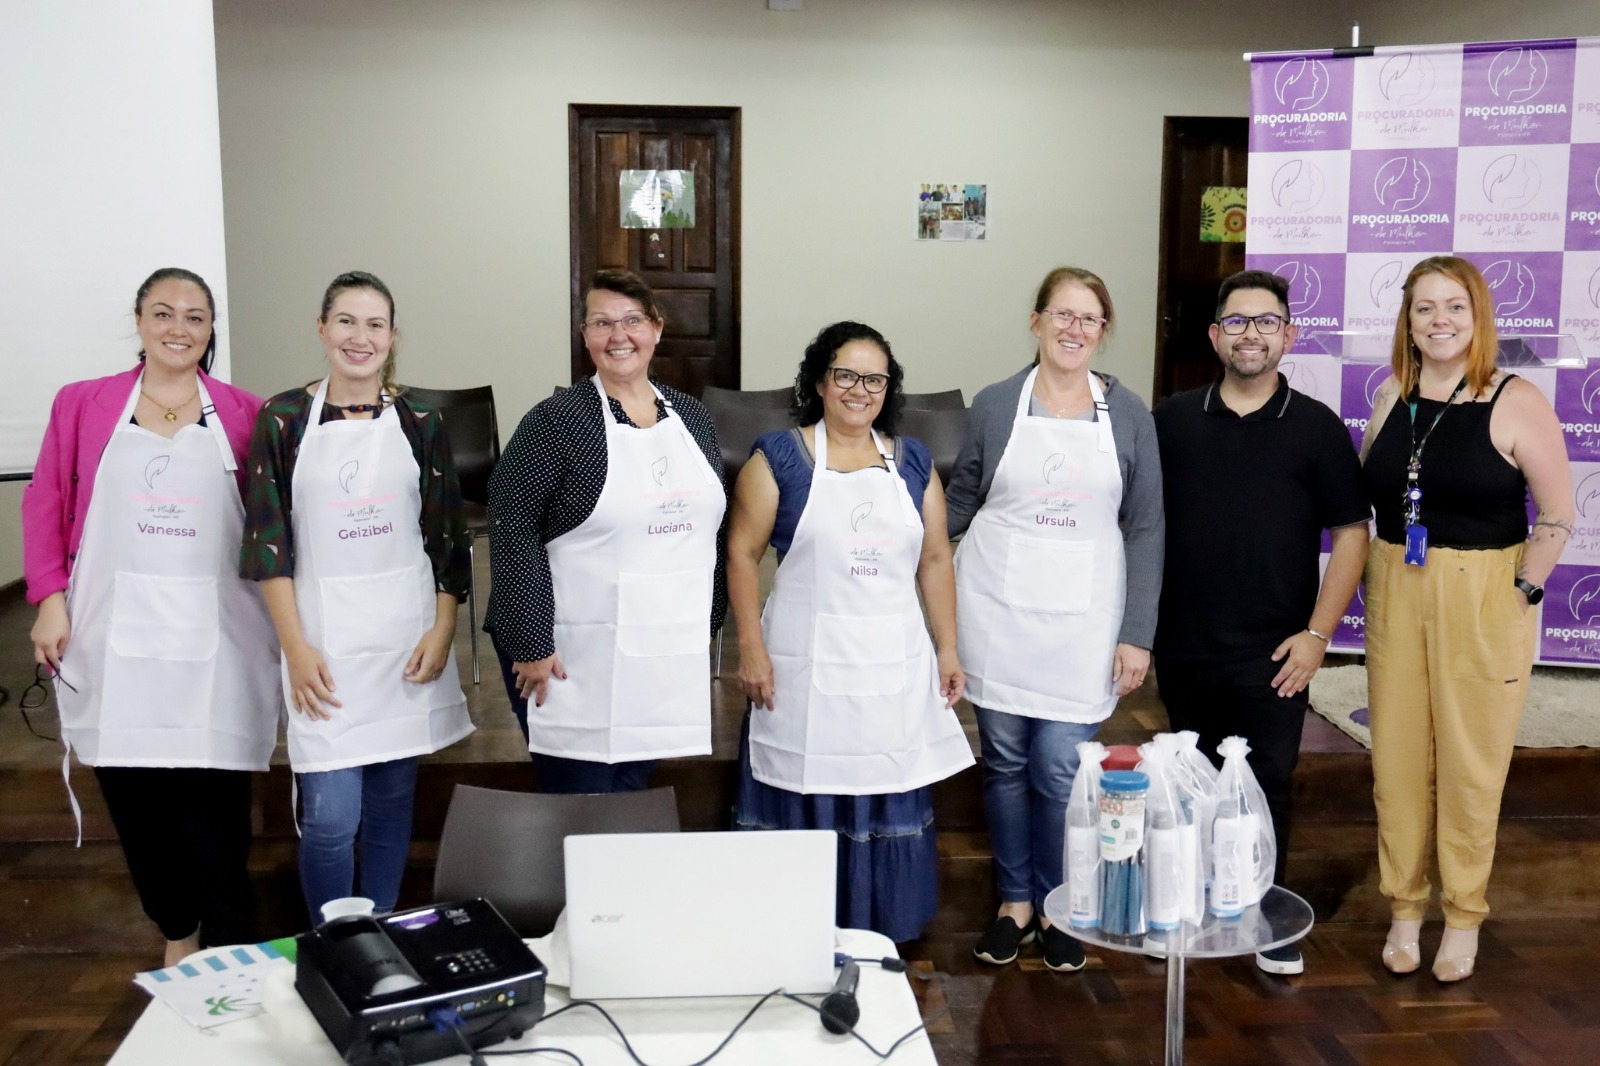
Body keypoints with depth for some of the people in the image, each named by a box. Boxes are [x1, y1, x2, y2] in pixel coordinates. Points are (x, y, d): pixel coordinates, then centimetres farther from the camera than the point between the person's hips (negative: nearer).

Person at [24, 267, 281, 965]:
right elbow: (45, 506, 9)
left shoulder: (243, 414, 5)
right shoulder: (83, 404, 7)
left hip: (212, 644, -1)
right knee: (135, 803, 10)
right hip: (114, 637, 2)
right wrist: (50, 598, 0)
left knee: (214, 813, -2)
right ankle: (175, 935, 31)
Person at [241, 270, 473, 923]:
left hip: (407, 635, 2)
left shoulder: (419, 423, 4)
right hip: (325, 639, -2)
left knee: (392, 801, 11)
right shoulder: (284, 419, -1)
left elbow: (448, 539, 6)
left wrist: (442, 631, -3)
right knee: (331, 816, -5)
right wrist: (296, 647, -9)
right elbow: (268, 541, -3)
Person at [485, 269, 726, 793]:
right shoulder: (556, 420, -9)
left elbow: (712, 527, 14)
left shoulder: (691, 416, 8)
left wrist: (708, 626, 12)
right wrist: (530, 644, -15)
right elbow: (512, 529, -12)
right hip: (574, 659, -5)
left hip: (666, 657, 5)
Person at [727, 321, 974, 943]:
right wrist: (751, 649, -9)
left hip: (895, 666, 4)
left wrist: (947, 649, 7)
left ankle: (880, 938, 24)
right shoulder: (780, 457, -2)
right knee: (804, 802, 2)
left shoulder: (912, 462, 10)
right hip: (808, 664, -3)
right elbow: (742, 553, -3)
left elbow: (934, 560, 11)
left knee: (889, 802, 9)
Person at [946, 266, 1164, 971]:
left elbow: (1145, 530, 2)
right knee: (1005, 761, 9)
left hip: (1082, 617, 0)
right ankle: (1014, 902, 27)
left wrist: (1137, 635, -3)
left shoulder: (1127, 414, 2)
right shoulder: (994, 405, 1)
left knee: (1062, 770, -1)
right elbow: (958, 504, 12)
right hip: (998, 608, 1)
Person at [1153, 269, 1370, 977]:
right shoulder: (1171, 420, 4)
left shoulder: (1316, 428, 0)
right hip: (1182, 647, 2)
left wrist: (1317, 633, -7)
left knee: (1267, 786, 5)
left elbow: (1351, 534, 0)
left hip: (1272, 654, -2)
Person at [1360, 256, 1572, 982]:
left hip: (1484, 600, -4)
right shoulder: (1392, 396, 6)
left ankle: (1463, 920, 20)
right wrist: (1371, 581, 5)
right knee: (1396, 758, 8)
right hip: (1395, 595, 4)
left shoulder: (1516, 402, -8)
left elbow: (1558, 514, -8)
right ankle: (1404, 909, 22)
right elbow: (1361, 496, 12)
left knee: (1471, 763, 4)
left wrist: (1523, 594, -10)